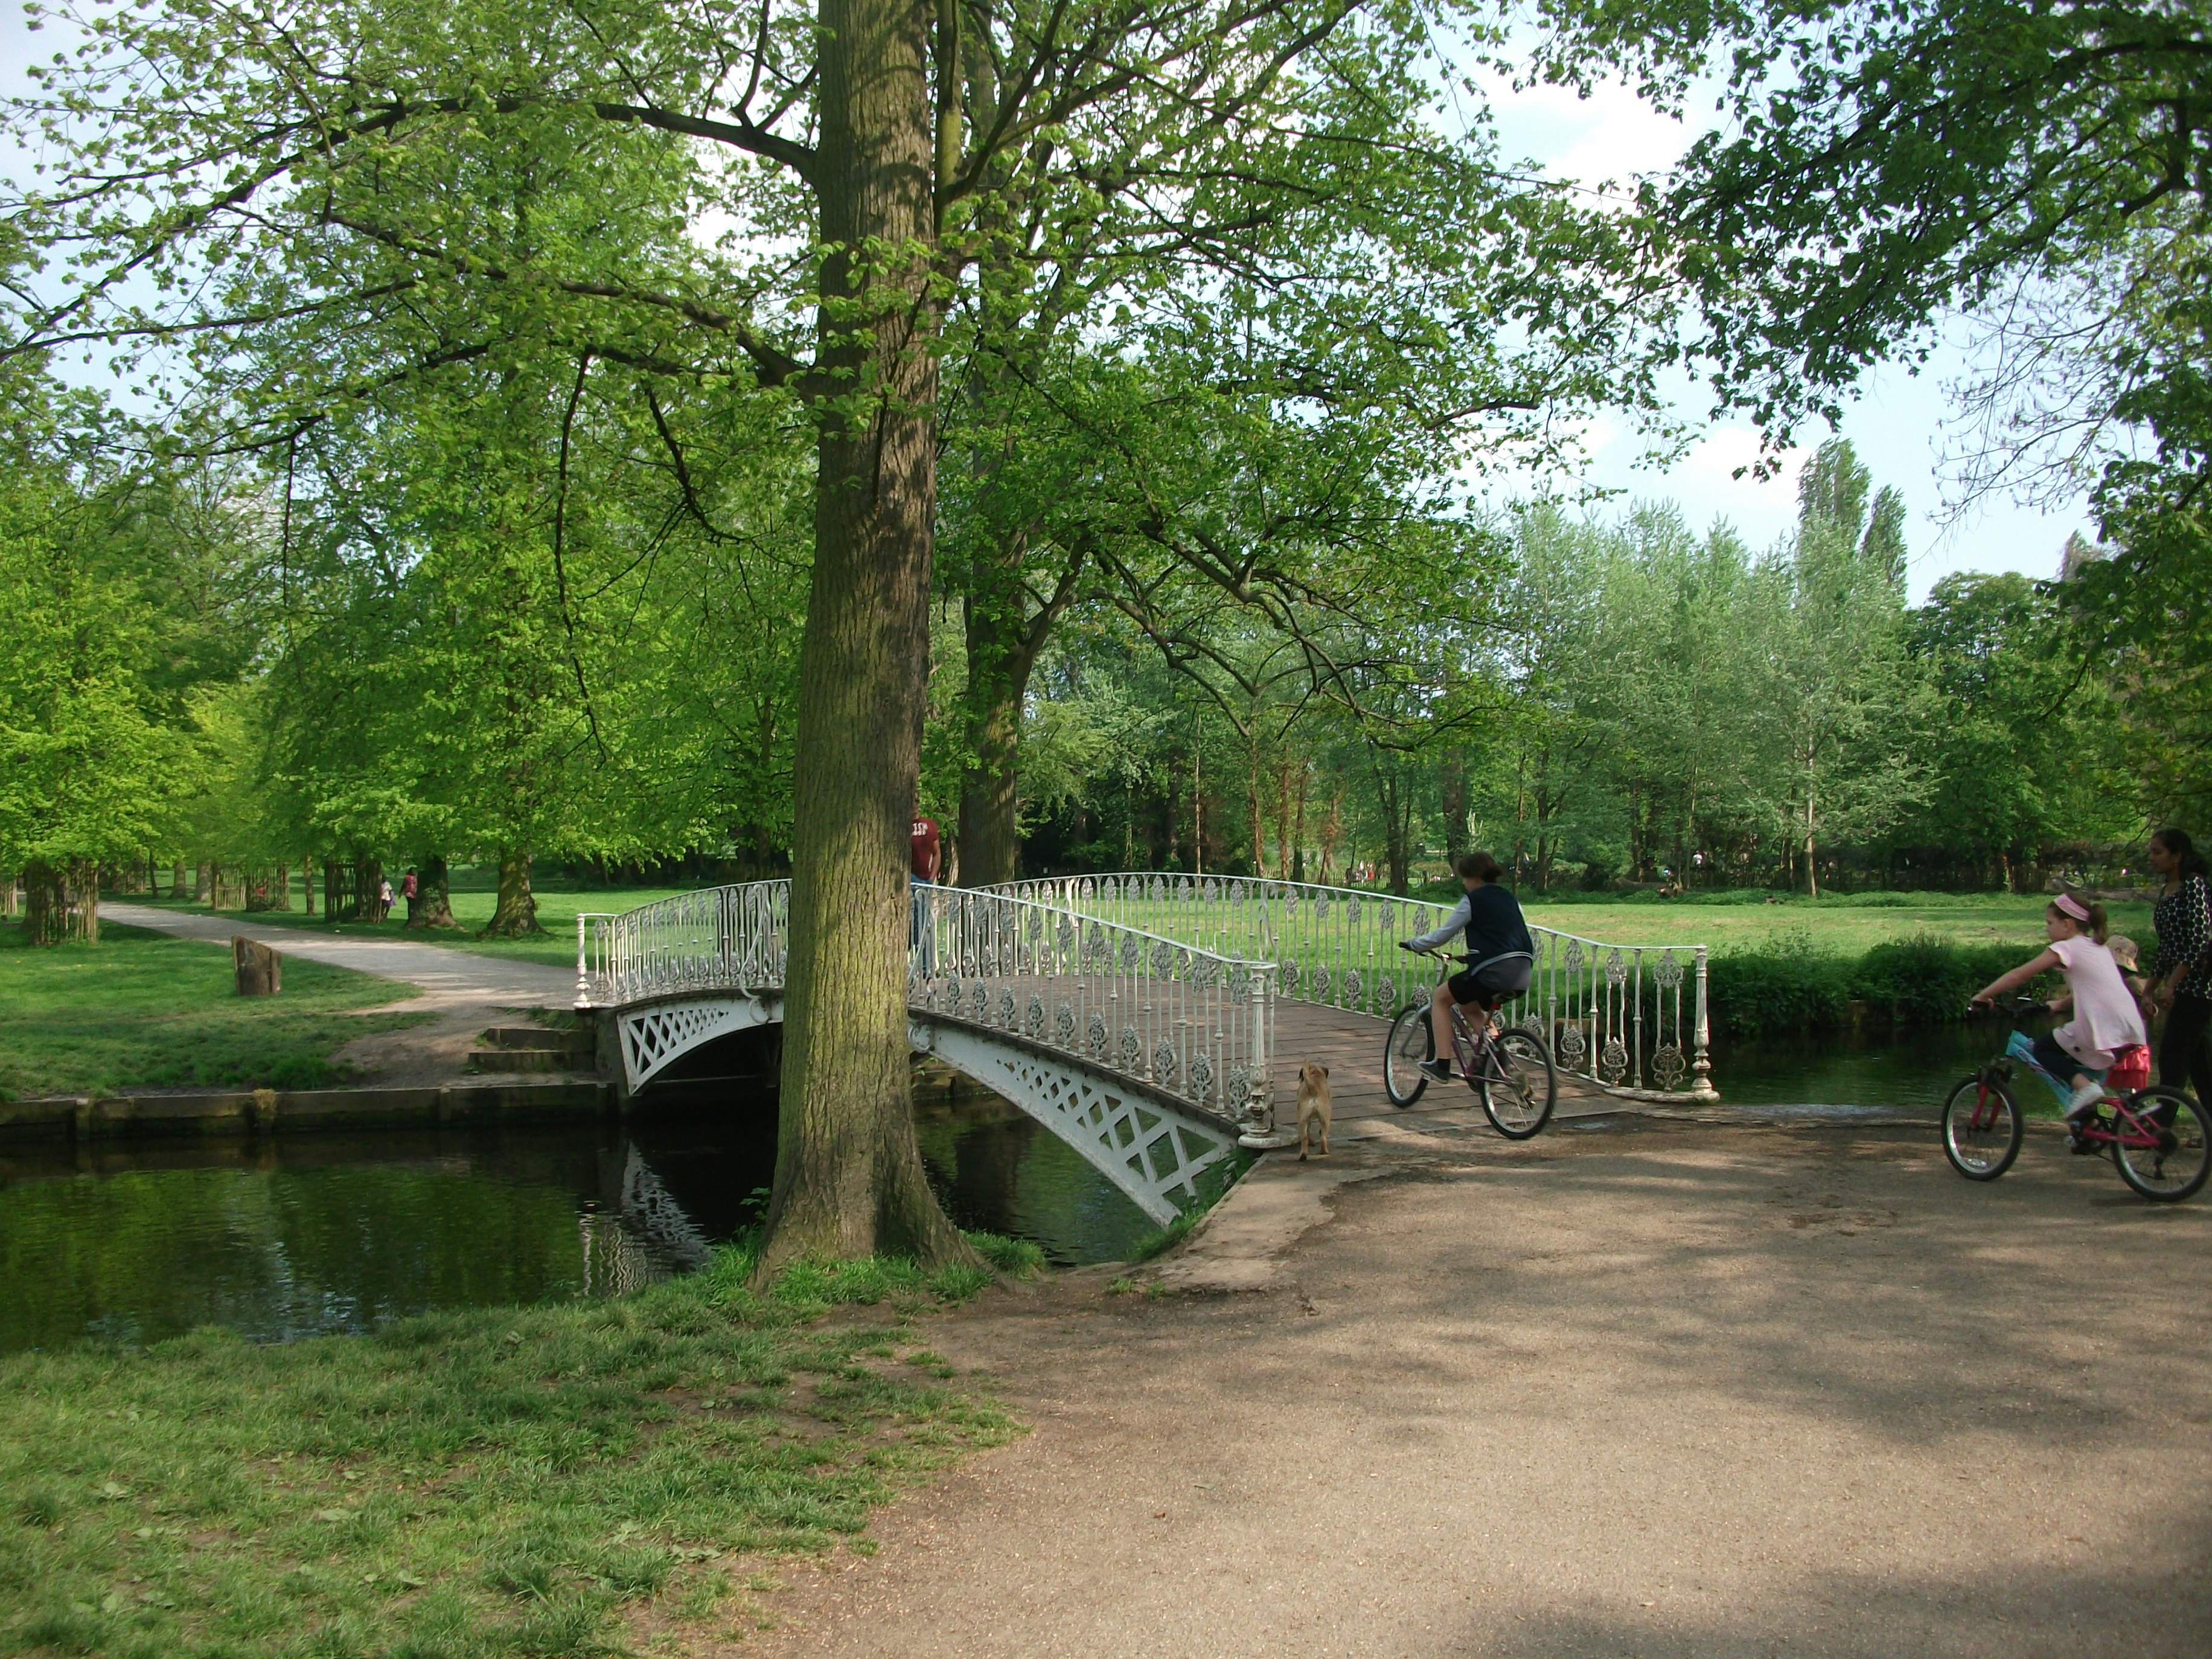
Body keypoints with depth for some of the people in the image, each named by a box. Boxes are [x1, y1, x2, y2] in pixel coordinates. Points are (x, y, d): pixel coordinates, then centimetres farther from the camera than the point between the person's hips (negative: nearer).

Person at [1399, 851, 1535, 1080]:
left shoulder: (1473, 900, -1)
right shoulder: (1509, 897, 19)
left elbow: (1442, 934, 3)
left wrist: (1412, 944, 18)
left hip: (1494, 972, -8)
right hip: (1522, 975, 8)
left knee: (1440, 998, 12)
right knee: (1469, 1005, 31)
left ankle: (1442, 1064, 4)